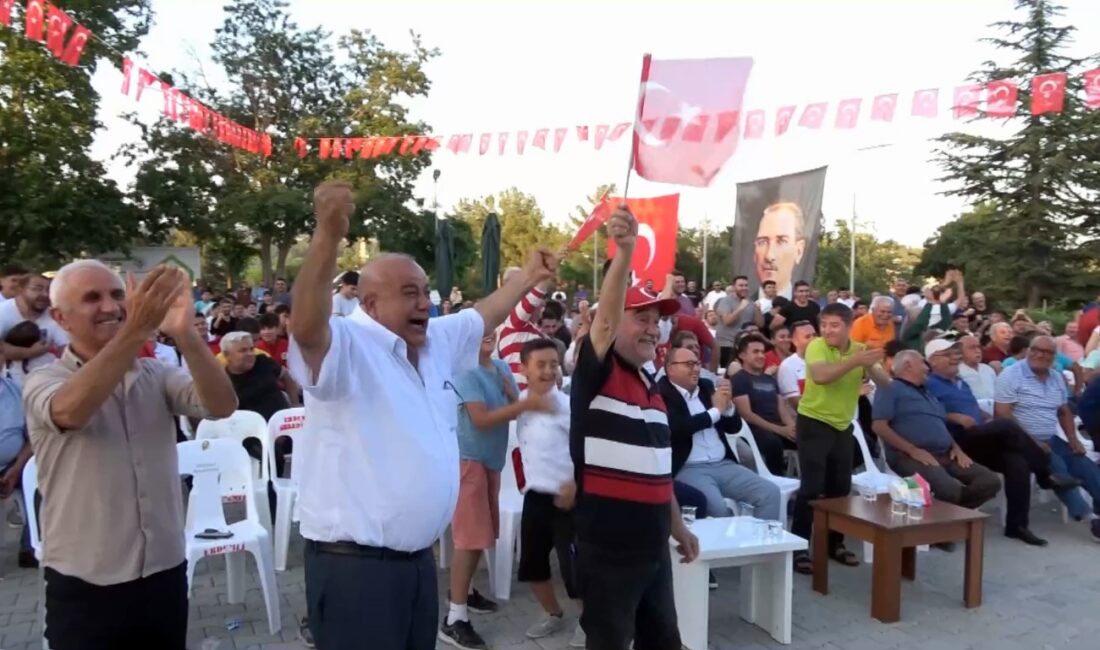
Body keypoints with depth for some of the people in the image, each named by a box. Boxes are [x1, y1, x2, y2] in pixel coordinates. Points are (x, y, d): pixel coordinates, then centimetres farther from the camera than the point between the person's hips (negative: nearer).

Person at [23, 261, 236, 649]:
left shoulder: (156, 374, 3)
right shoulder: (44, 381, -6)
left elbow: (222, 406, -15)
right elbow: (70, 411, -30)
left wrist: (184, 333, -32)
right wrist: (135, 331, -42)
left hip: (165, 575, 3)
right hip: (85, 589, -3)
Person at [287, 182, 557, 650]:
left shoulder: (437, 341, 9)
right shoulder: (345, 347, -15)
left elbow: (485, 315, 27)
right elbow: (306, 326, -36)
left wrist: (529, 276, 36)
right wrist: (329, 234, -47)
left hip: (418, 557, 8)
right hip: (354, 562, -8)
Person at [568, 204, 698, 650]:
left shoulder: (652, 389, 12)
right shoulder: (596, 374, -11)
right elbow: (606, 318, -31)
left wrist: (678, 527, 22)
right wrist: (625, 252, -43)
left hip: (653, 546, 8)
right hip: (608, 548, -8)